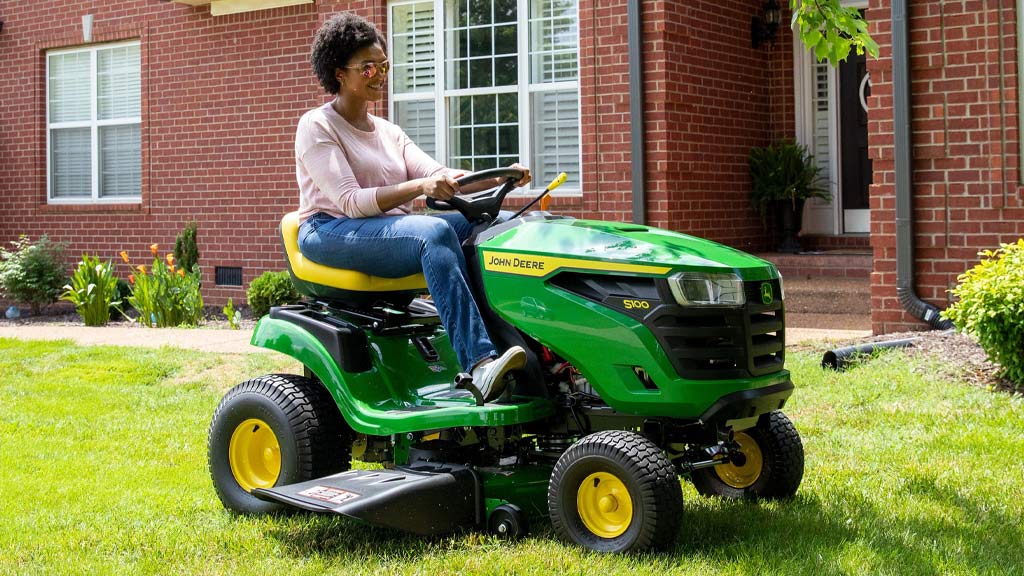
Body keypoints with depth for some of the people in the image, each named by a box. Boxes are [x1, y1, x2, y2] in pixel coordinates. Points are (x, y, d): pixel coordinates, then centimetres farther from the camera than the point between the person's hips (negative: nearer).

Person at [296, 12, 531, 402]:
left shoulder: (389, 133, 21)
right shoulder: (316, 127, -1)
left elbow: (440, 178, 7)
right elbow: (352, 202, -15)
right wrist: (419, 187, -29)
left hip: (392, 230, 7)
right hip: (331, 231, -7)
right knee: (435, 232, -34)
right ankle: (479, 364, -45)